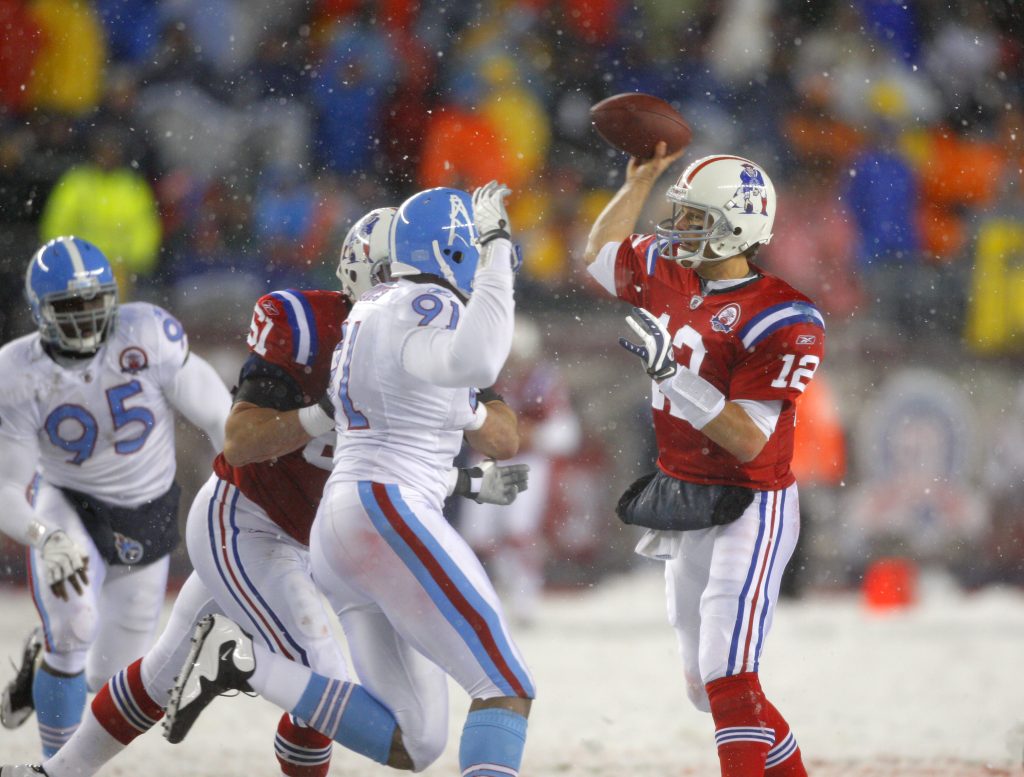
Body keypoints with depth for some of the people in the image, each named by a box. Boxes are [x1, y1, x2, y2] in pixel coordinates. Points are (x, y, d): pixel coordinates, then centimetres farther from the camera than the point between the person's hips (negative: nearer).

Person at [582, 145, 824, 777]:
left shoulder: (781, 319, -18)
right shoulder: (670, 273, 4)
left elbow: (750, 442, -23)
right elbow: (600, 256, 26)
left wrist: (670, 371, -28)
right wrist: (642, 178, 18)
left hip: (748, 511, -8)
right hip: (682, 507, 8)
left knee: (729, 680, -18)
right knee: (706, 687, 14)